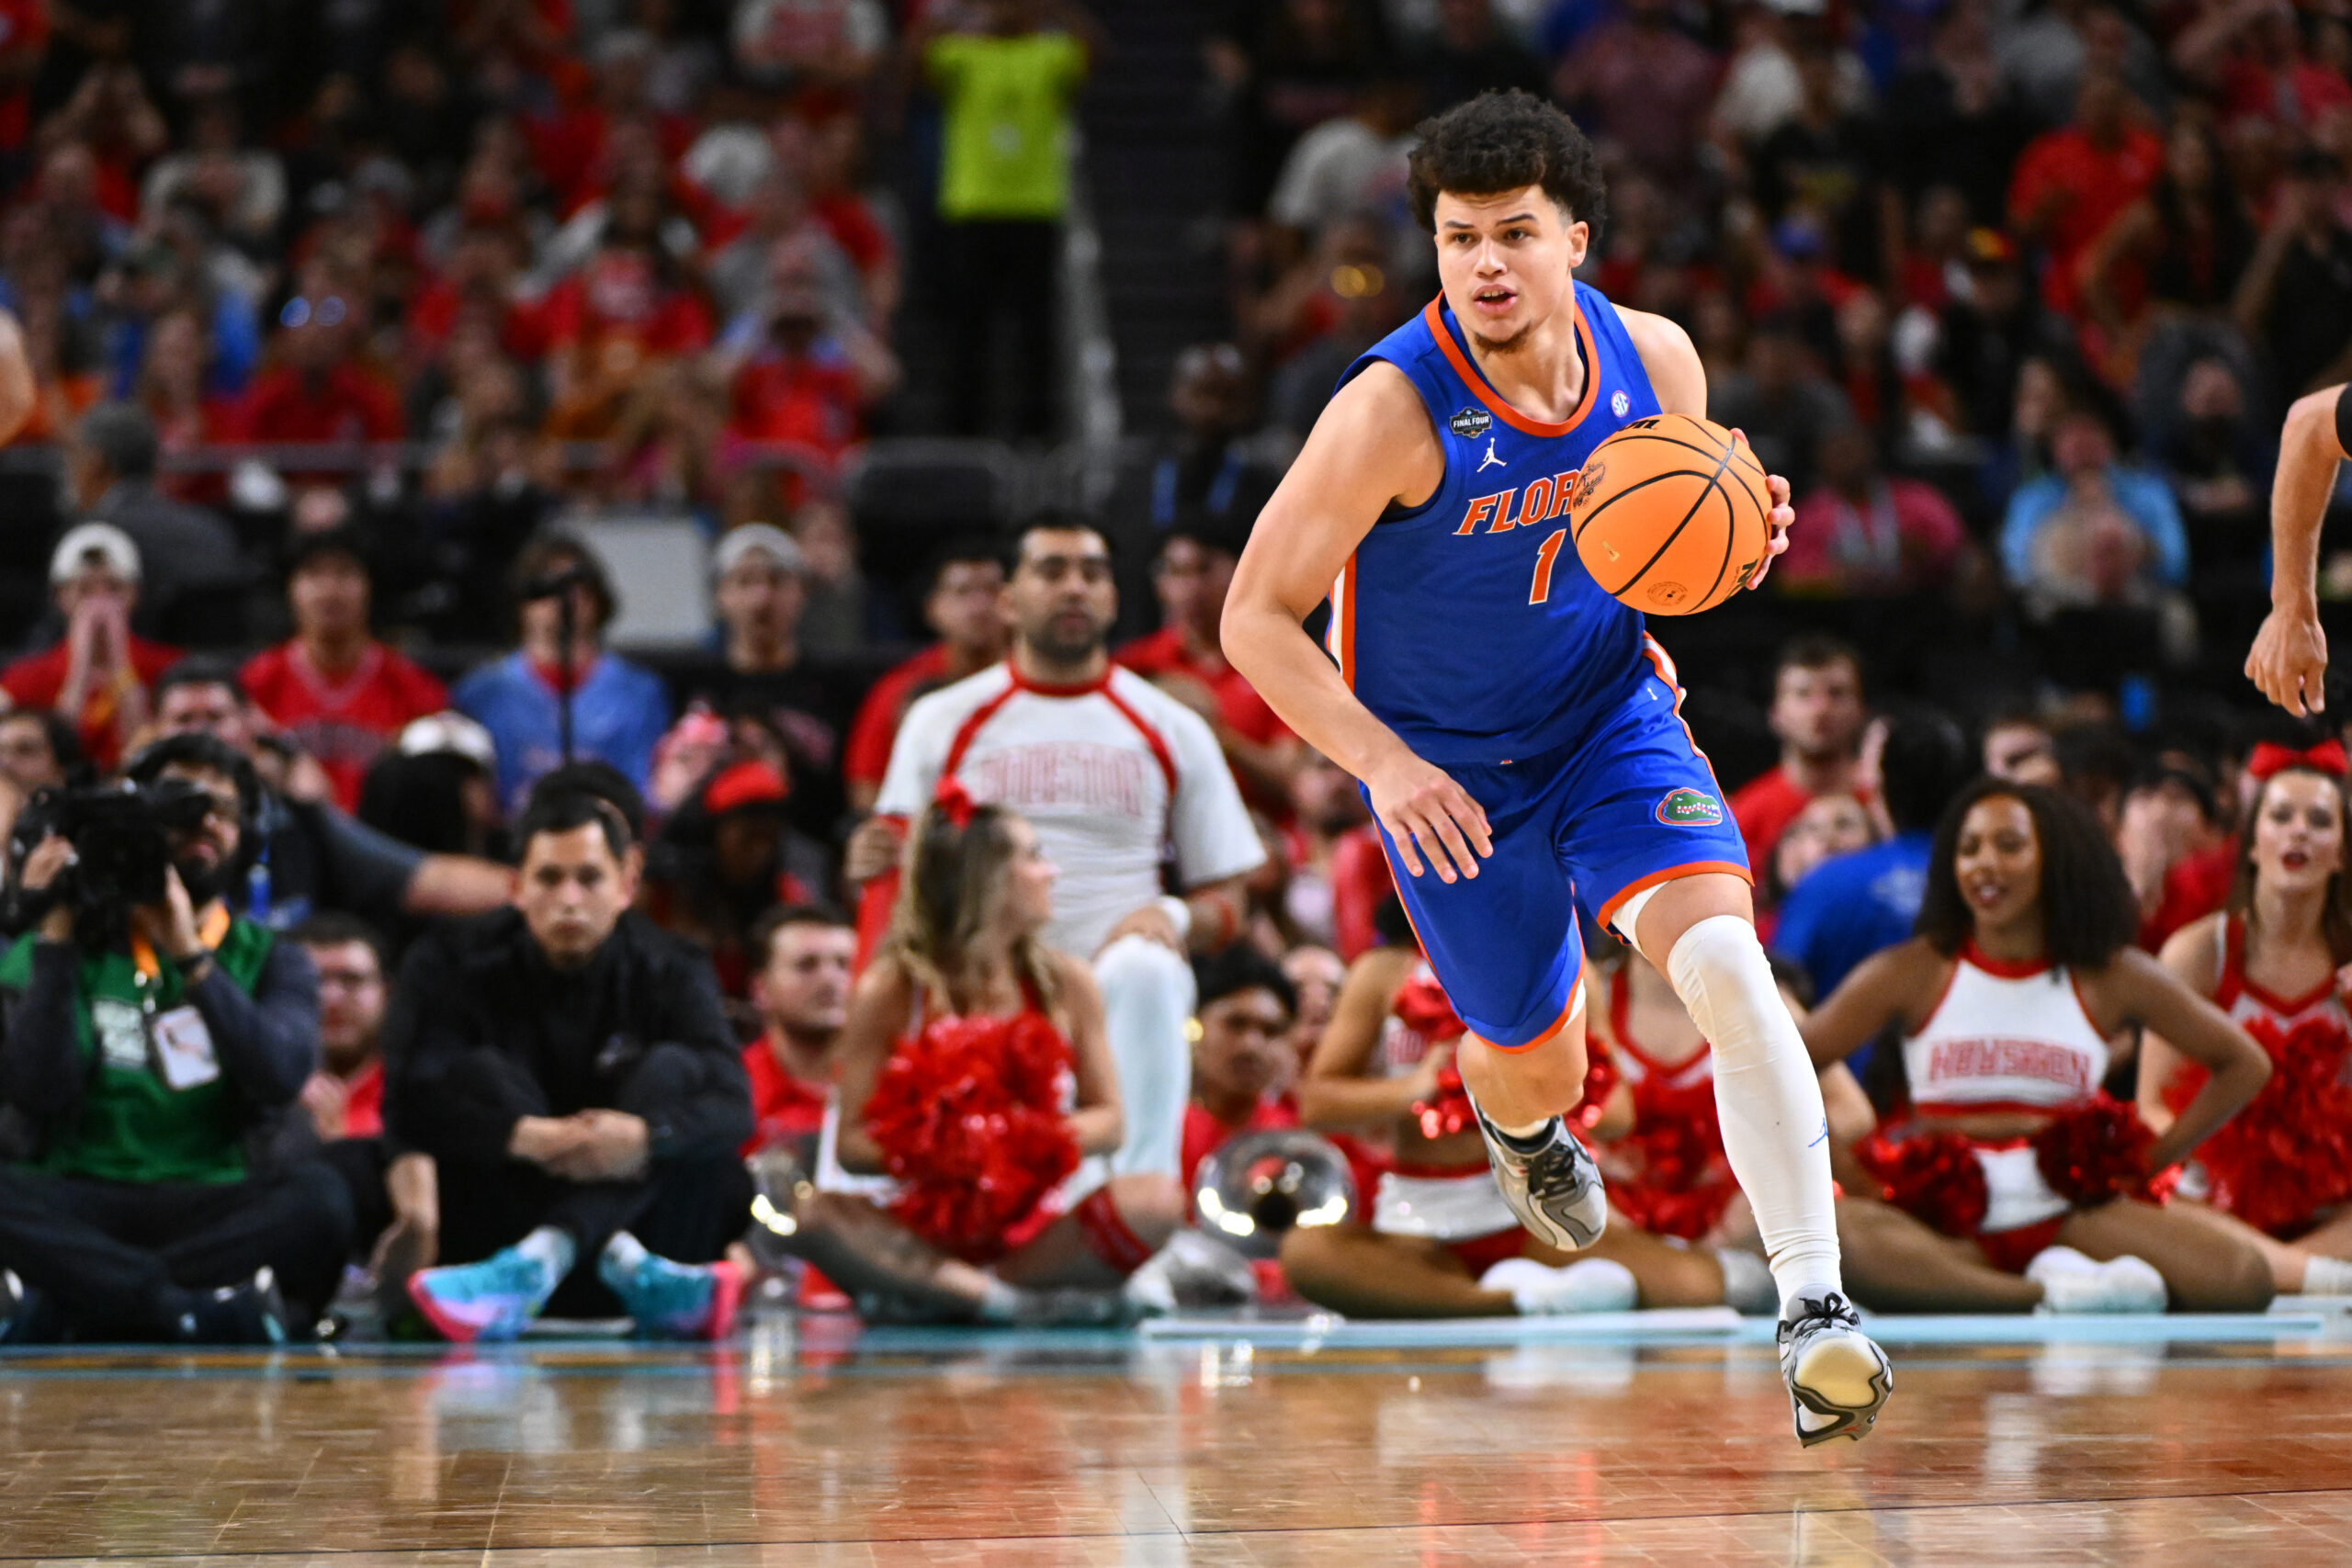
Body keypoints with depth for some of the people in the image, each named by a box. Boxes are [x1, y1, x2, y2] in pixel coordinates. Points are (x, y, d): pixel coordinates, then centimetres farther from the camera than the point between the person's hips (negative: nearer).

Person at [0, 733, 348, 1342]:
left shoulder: (272, 961, 15)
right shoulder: (74, 947, 13)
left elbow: (280, 1076, -7)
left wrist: (191, 956, -12)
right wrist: (56, 940, -4)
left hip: (217, 1210, 1)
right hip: (85, 1209, -1)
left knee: (317, 1195, -32)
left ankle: (65, 1305, -33)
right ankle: (202, 1310, -37)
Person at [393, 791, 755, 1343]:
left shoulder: (670, 971, 1)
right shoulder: (450, 965, -3)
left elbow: (733, 1104, -15)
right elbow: (408, 1104, -19)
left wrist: (645, 1135, -37)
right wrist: (522, 1135, -36)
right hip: (491, 1231, -1)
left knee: (673, 1069, -19)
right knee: (479, 1073, -21)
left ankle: (536, 1261, -42)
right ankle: (629, 1270, -39)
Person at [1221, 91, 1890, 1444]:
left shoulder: (1654, 359, -12)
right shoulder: (1394, 410, -25)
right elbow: (1257, 618, -18)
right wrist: (1383, 761, -31)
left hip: (1612, 723, 2)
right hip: (1447, 771, -2)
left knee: (1724, 961, -25)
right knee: (1540, 1065, 13)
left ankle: (1815, 1306, -28)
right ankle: (1514, 1115, 56)